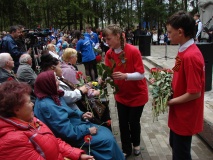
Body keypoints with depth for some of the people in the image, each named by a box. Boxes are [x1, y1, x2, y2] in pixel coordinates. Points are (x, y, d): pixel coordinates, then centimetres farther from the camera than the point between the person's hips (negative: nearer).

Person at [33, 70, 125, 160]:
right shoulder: (47, 105, -29)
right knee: (108, 139, -10)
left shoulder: (52, 96, 2)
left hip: (72, 124, 10)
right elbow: (67, 131, -28)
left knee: (106, 132, 9)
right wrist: (87, 130, -18)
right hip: (70, 136, -10)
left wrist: (81, 115, 0)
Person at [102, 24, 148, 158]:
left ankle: (136, 144, 39)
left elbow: (141, 74, -23)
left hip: (137, 95, -4)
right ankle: (126, 149, 30)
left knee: (133, 122, 8)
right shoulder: (109, 54, -6)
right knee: (123, 123, 9)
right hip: (121, 95, 4)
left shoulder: (133, 51, -22)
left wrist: (125, 75, -38)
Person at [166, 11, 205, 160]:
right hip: (179, 114, 9)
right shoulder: (185, 51, 3)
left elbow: (195, 93, -27)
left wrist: (171, 101, -16)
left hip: (185, 117, -9)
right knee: (175, 145, 27)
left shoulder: (190, 56, -28)